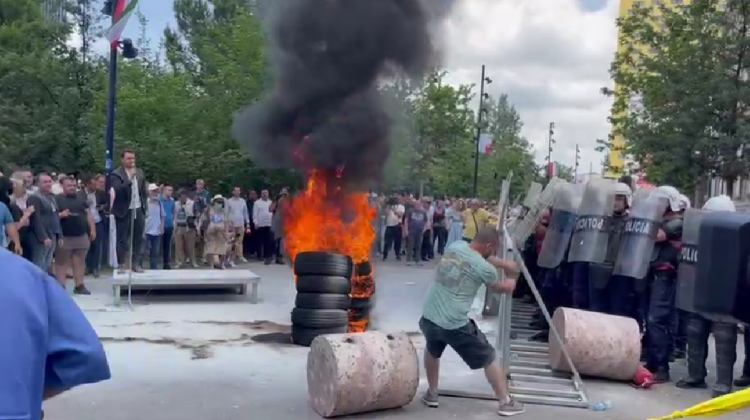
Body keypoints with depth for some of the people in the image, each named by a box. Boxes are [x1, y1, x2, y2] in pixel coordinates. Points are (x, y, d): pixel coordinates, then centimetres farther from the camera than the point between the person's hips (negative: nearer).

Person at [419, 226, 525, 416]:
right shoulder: (484, 268, -10)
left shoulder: (455, 246, 4)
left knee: (432, 351, 35)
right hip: (455, 324, -5)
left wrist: (504, 264, 23)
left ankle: (432, 395, 40)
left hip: (428, 317, 5)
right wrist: (512, 277, 31)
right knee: (488, 359, 14)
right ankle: (506, 402, 23)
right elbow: (504, 288, 11)